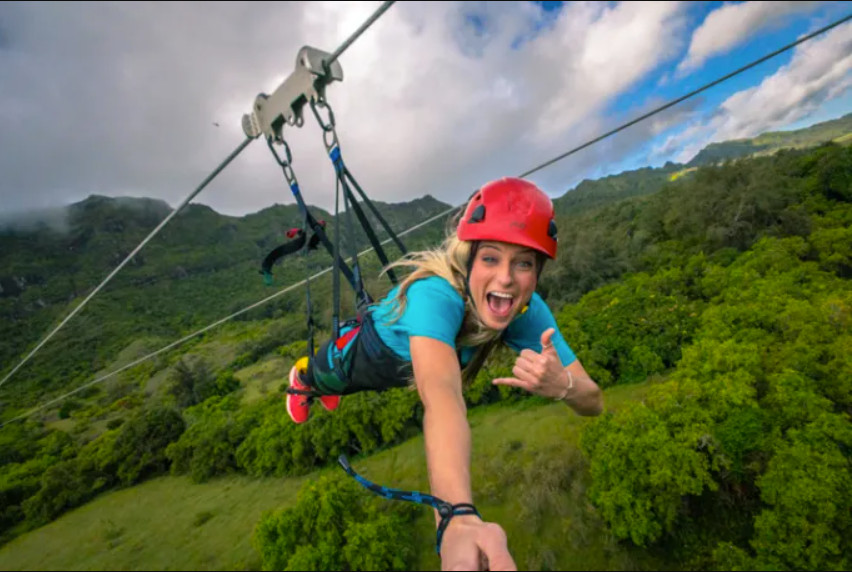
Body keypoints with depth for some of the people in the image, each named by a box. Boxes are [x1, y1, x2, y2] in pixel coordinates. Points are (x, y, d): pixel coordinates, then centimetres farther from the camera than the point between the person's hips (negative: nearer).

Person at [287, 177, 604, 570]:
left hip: (404, 371, 4)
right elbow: (442, 395, -64)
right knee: (324, 379, 30)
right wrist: (458, 518, -78)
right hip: (367, 354, -4)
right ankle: (302, 378, 68)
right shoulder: (436, 294, -48)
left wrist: (562, 385, -51)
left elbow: (594, 402, -28)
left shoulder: (528, 311, -32)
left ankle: (326, 389, 73)